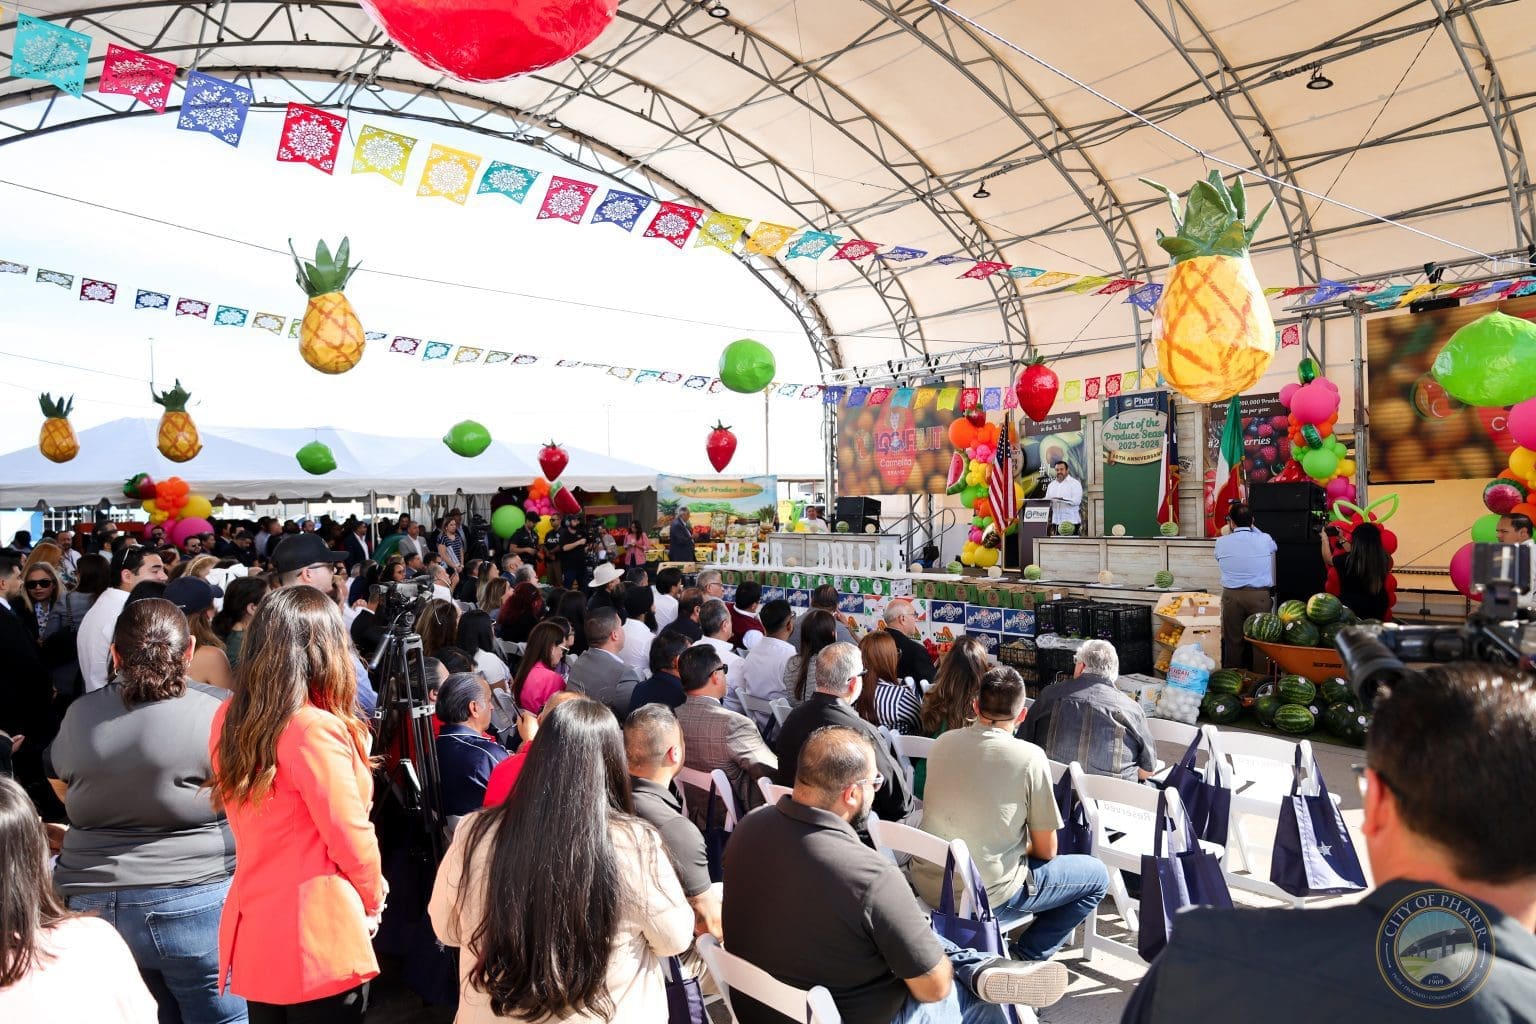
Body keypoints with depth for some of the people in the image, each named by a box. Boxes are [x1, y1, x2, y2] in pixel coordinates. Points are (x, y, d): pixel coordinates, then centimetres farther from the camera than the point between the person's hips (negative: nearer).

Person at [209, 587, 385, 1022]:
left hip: (251, 927, 8)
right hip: (315, 936, -8)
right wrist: (372, 902, 1)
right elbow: (351, 838, -17)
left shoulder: (229, 717, 1)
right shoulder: (315, 729, -23)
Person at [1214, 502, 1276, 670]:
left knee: (1233, 641, 9)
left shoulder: (1221, 542, -5)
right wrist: (1252, 528, 29)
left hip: (1231, 596, 1)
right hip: (1260, 595, 0)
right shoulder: (1264, 540, -5)